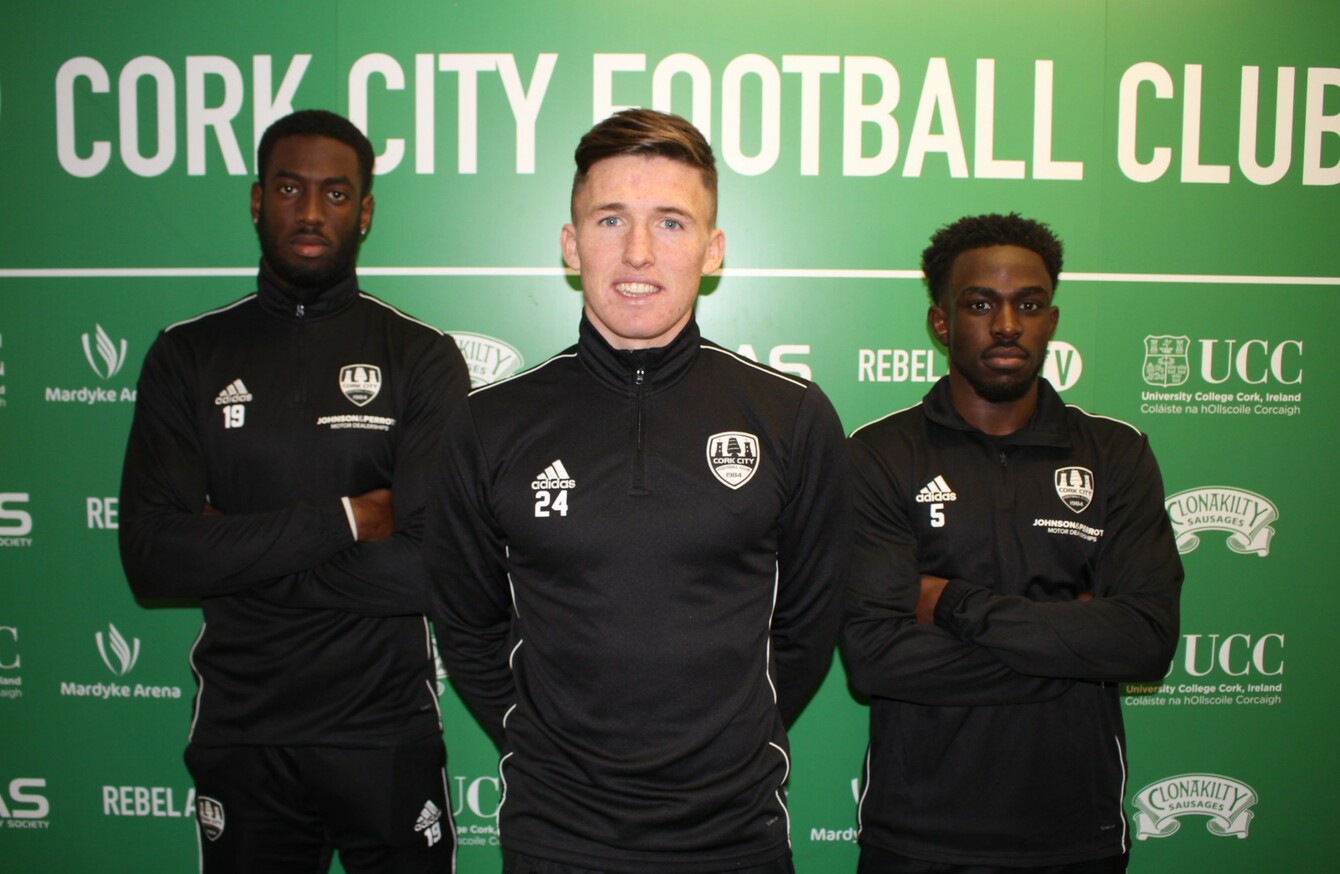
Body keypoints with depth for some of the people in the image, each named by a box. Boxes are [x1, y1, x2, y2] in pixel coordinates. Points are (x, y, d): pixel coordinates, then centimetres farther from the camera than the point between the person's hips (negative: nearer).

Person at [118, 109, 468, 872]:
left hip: (389, 736, -1)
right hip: (239, 734, 2)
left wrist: (239, 551, -13)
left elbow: (439, 568, -16)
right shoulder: (187, 357, 2)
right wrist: (346, 518, -14)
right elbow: (151, 555, -10)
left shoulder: (423, 357, -5)